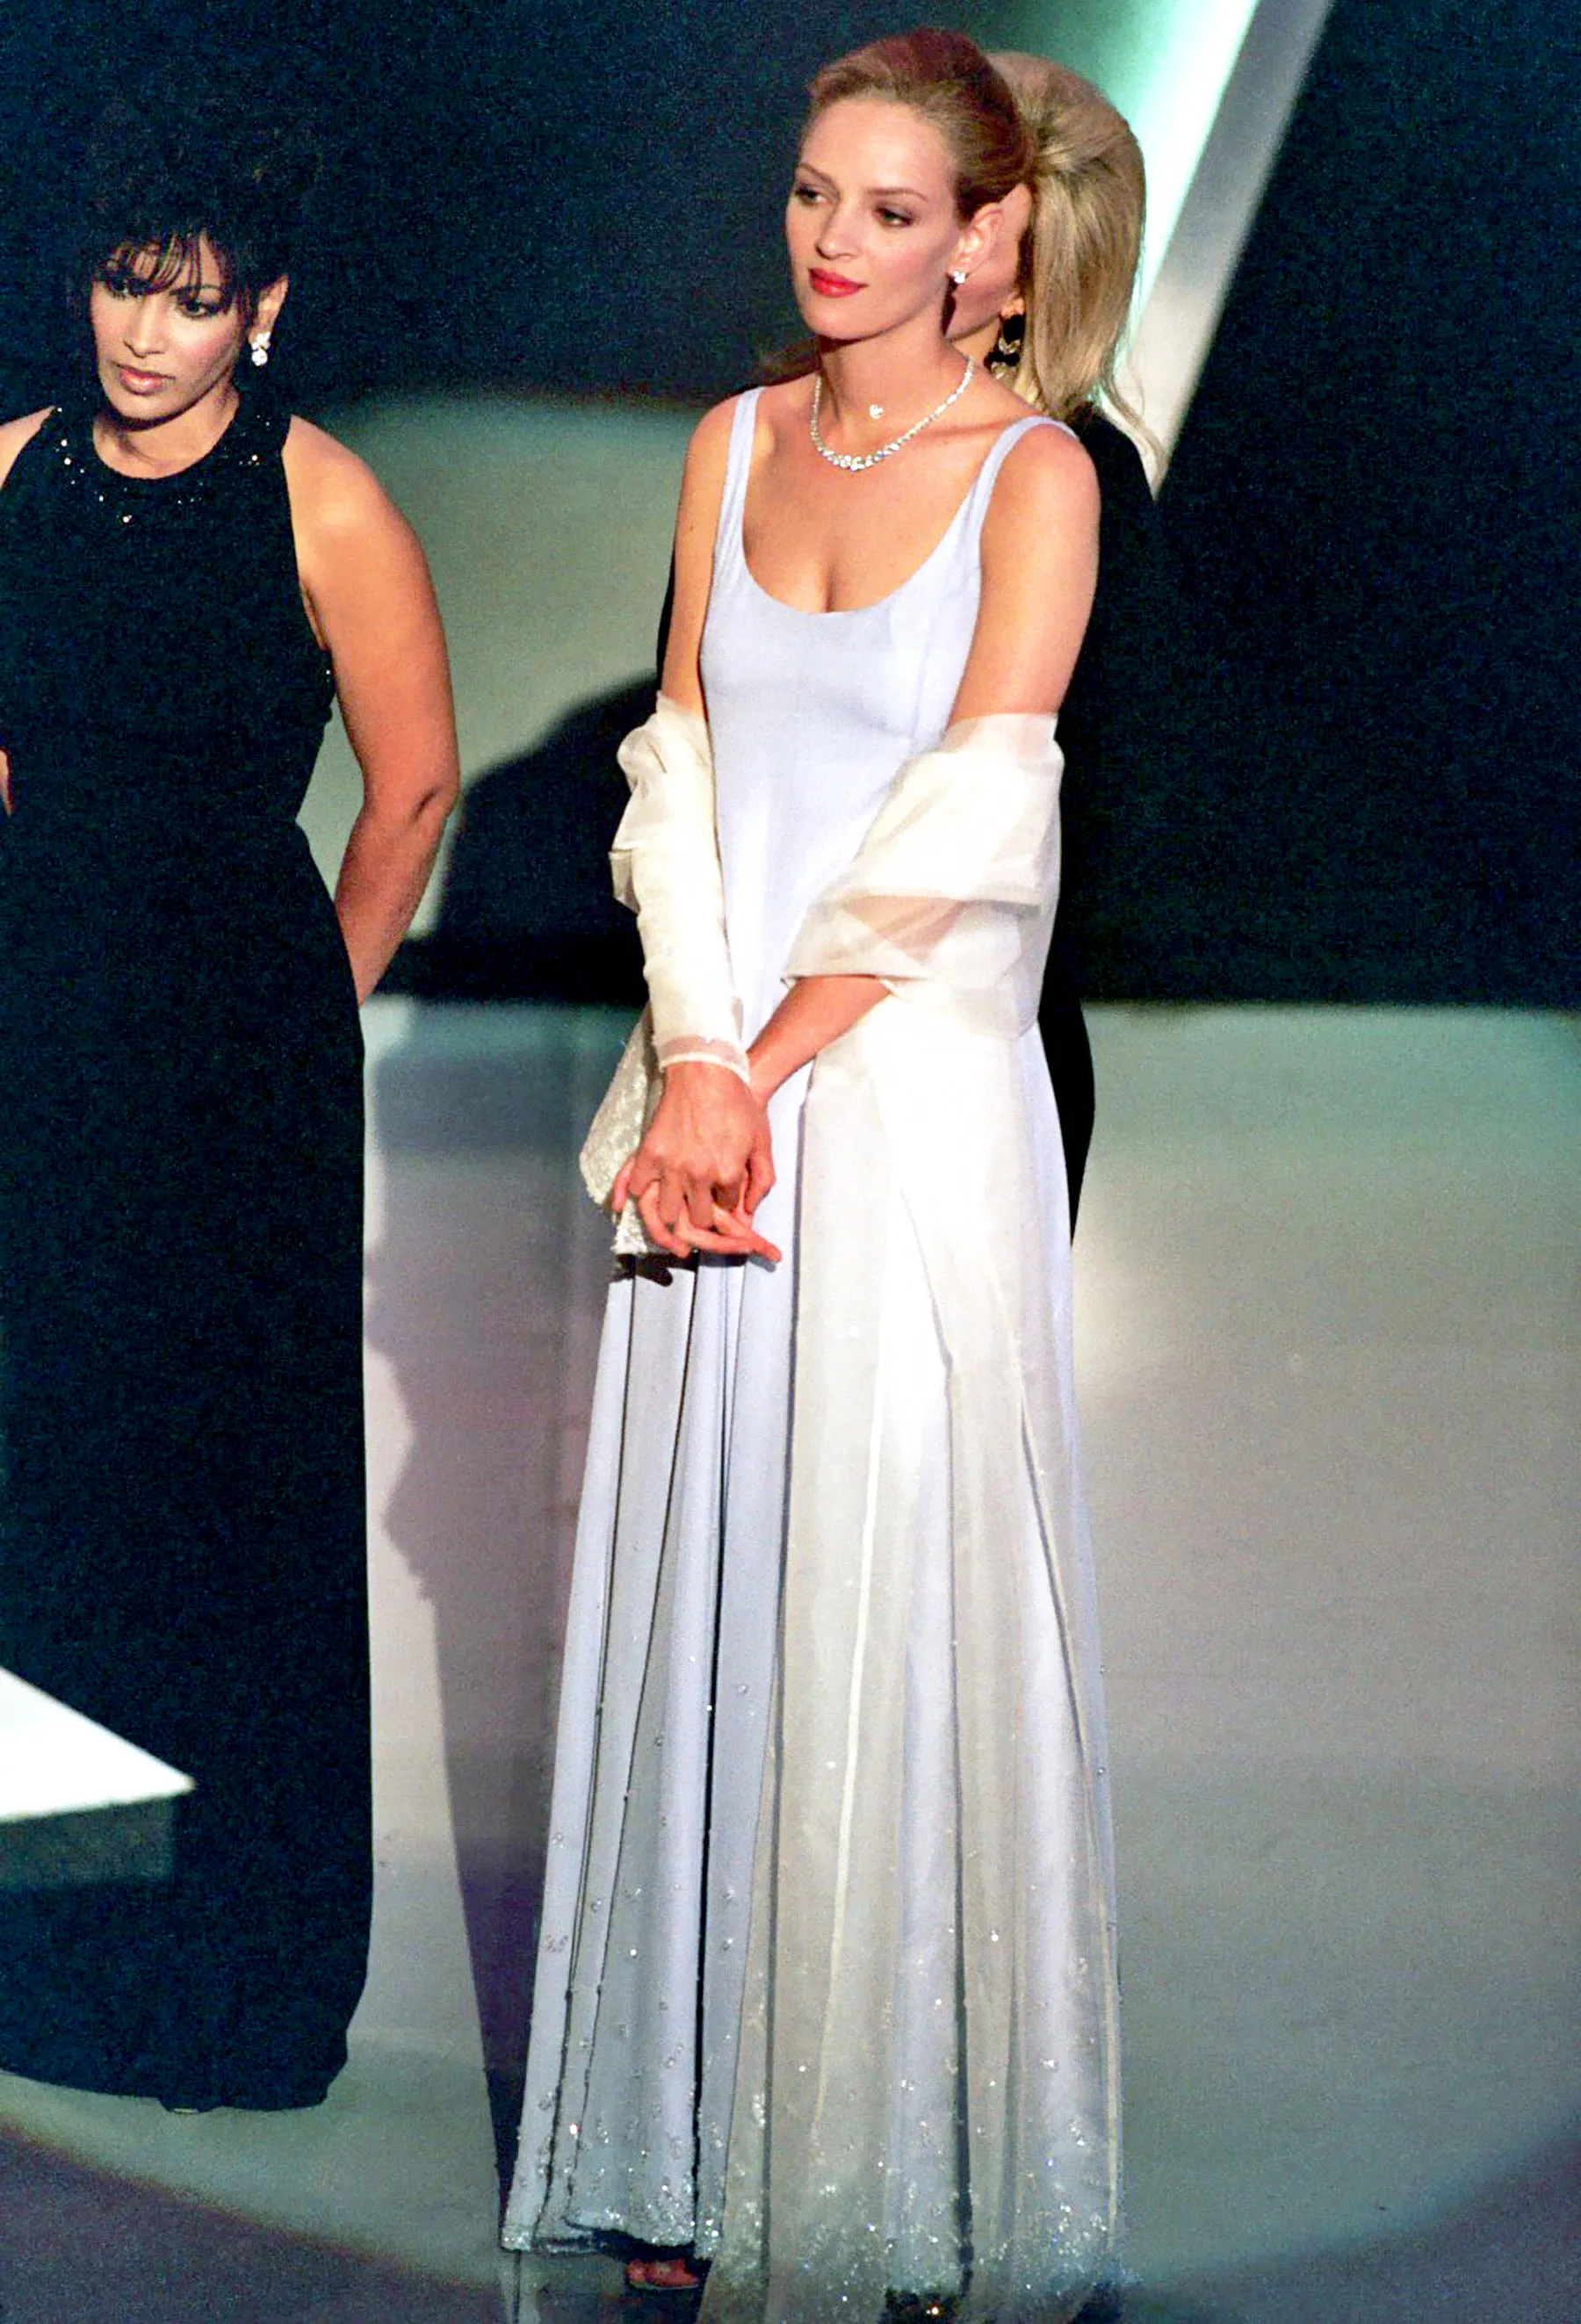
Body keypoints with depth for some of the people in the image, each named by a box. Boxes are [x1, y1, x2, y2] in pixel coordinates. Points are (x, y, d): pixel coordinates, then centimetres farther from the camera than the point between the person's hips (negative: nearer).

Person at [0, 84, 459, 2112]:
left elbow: (413, 791, -3)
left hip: (239, 1048, -5)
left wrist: (306, 1013, 3)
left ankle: (241, 1959, 17)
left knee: (235, 1473, 2)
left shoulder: (319, 504, -10)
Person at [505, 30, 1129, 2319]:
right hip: (718, 1081, 5)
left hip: (916, 1085, -5)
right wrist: (692, 1067, -7)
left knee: (900, 1607, -2)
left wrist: (770, 1074, -11)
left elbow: (960, 832, -11)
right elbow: (681, 775, 6)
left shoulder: (1033, 471, -4)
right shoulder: (735, 445, 11)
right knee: (703, 1595, 8)